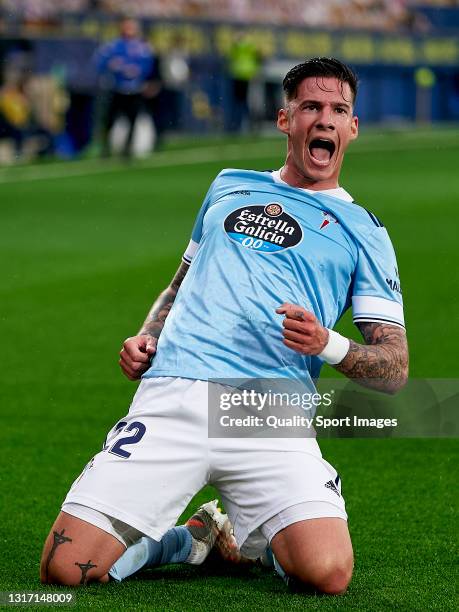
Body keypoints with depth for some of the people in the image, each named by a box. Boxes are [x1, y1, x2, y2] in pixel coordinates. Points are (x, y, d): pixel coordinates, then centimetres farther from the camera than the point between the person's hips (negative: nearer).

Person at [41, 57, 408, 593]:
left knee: (327, 573, -26)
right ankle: (171, 538, 16)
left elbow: (394, 371, 9)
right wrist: (146, 336, 16)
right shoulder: (231, 186, 25)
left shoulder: (362, 230, 14)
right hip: (173, 390, 1)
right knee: (66, 568, -17)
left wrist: (327, 345, -12)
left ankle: (239, 540, 8)